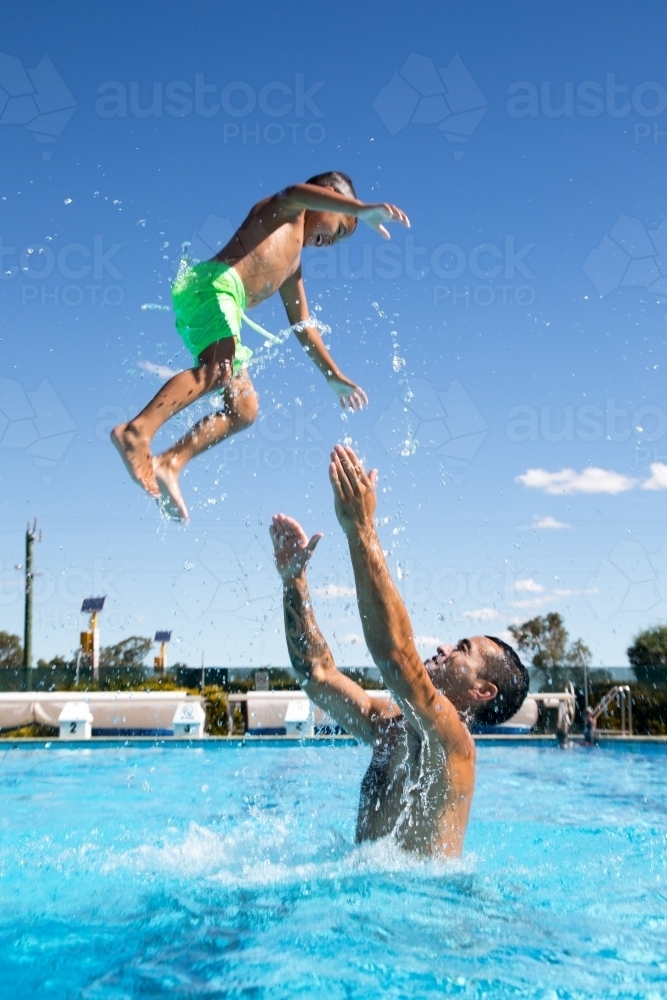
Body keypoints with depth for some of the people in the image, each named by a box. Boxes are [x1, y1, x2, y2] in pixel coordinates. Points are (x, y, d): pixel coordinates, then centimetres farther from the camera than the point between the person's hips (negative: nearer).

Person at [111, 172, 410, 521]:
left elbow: (303, 326, 41)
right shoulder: (287, 210, 13)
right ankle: (138, 429, -46)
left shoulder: (292, 264, 35)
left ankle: (168, 463, -4)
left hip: (224, 310, 9)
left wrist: (334, 376, 41)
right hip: (211, 283, -9)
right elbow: (296, 192, -14)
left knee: (244, 409, 3)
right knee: (220, 368, -33)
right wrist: (361, 209, -30)